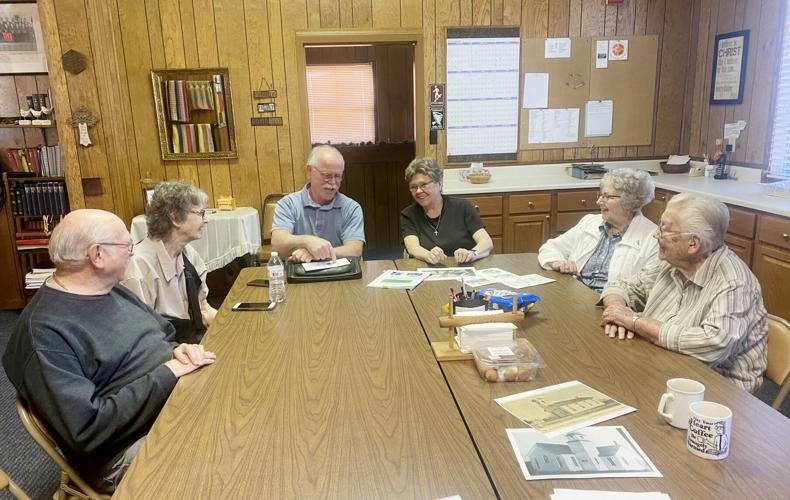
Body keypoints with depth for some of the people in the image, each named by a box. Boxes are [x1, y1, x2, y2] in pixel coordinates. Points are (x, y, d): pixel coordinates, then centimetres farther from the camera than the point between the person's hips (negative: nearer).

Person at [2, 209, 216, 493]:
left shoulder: (115, 292, 10)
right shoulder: (43, 334, -17)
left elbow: (165, 333, 21)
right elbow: (87, 429, -22)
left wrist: (179, 351, -3)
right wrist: (166, 375, -21)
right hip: (129, 449, -9)